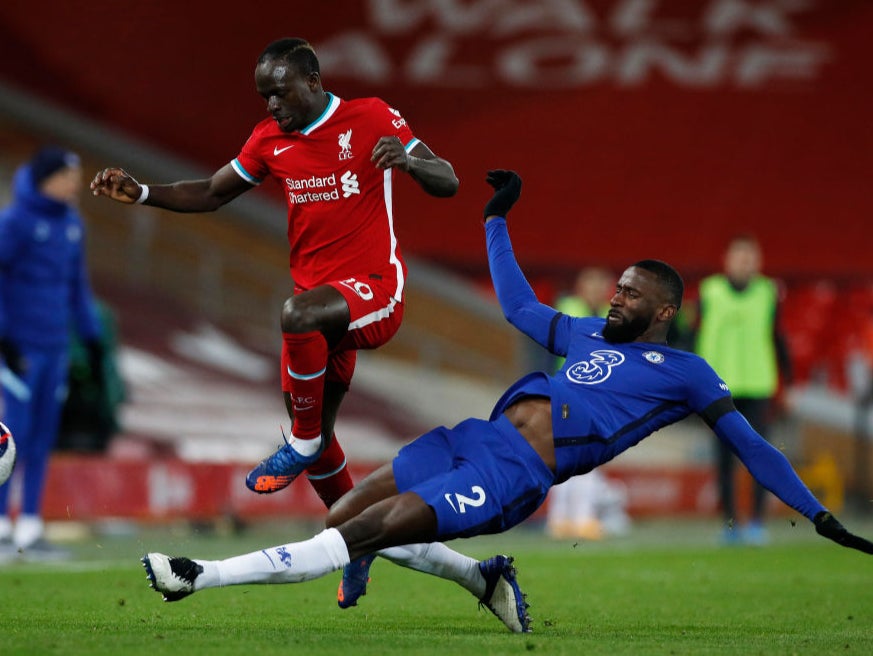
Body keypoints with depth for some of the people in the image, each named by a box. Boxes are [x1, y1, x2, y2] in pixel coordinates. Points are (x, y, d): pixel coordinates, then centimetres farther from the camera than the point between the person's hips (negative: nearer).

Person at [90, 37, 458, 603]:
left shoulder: (371, 119, -6)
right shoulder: (270, 140, 9)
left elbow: (448, 184, -5)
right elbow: (212, 194, 16)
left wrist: (408, 159, -28)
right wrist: (141, 193, 0)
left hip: (375, 290, -7)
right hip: (322, 300, 7)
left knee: (298, 314, -37)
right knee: (317, 428, 8)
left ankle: (303, 445, -17)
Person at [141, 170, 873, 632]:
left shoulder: (685, 371, 8)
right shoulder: (588, 336, 26)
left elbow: (748, 443, 11)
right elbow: (518, 304, 39)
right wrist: (498, 219, 38)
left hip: (517, 473, -8)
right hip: (480, 435, 8)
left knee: (365, 533, -18)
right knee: (345, 515, 0)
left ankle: (206, 576, -23)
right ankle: (484, 581, 9)